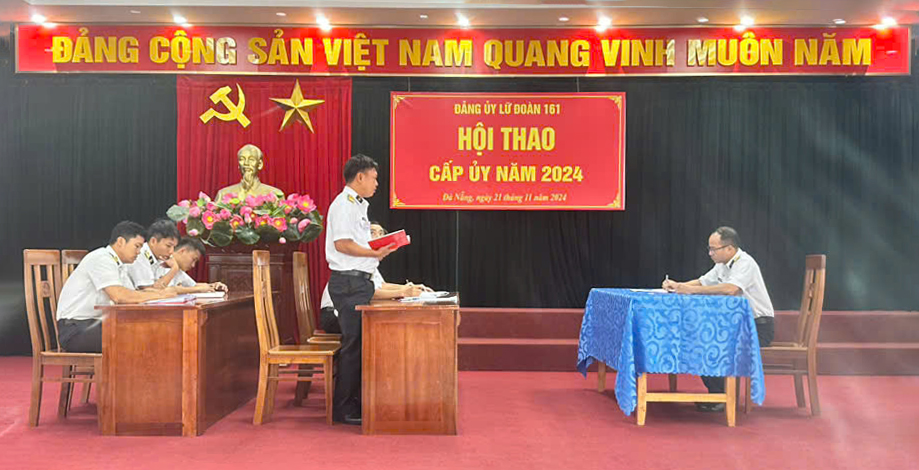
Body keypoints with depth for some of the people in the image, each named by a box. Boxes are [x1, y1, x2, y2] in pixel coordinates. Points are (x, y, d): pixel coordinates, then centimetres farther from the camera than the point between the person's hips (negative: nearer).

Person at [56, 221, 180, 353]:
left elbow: (131, 296, 9)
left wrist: (160, 292, -8)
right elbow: (118, 296, -27)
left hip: (96, 324, 9)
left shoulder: (119, 265, 16)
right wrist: (159, 295, -21)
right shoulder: (101, 259, -14)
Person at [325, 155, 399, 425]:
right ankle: (343, 409, 2)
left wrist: (379, 248, 13)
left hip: (359, 281, 10)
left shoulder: (358, 205, 21)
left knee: (361, 342, 13)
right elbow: (342, 243, -20)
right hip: (348, 281, -10)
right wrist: (375, 253, -17)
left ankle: (356, 401, 22)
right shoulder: (343, 204, -11)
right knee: (353, 344, -6)